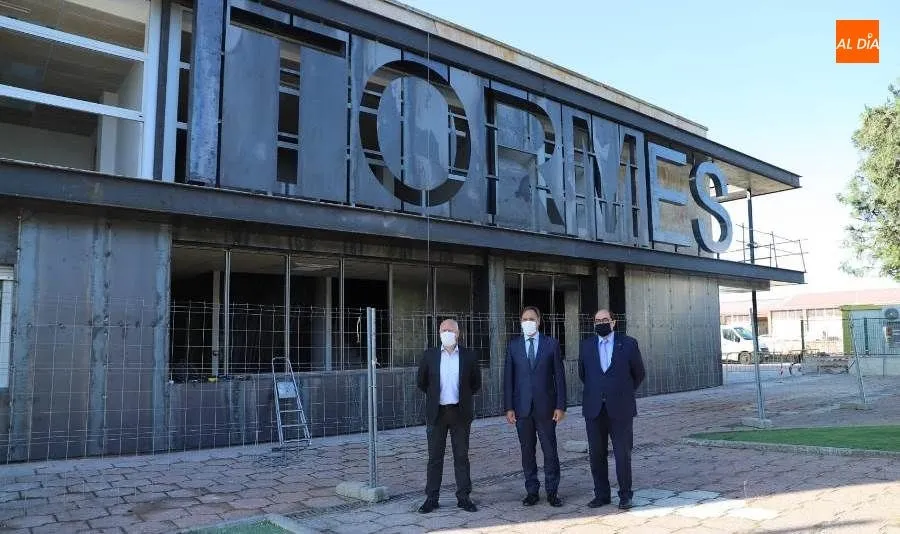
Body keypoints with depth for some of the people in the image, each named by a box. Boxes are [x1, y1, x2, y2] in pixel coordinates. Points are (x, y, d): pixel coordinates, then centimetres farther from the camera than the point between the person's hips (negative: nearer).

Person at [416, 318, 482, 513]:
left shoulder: (469, 356, 0)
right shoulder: (430, 356, 1)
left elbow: (476, 383, 10)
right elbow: (420, 381, 11)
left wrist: (462, 396, 10)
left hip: (460, 413, 0)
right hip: (437, 413, 0)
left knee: (461, 456, 6)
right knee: (435, 457, 6)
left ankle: (463, 497, 16)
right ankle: (431, 498, 14)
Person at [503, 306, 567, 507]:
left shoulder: (551, 344, 2)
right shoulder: (513, 345, 5)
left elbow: (559, 376, 1)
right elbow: (508, 378, 4)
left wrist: (560, 406, -5)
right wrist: (508, 408, -2)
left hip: (546, 407, -1)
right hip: (522, 407, 1)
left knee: (550, 451, 4)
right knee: (527, 451, 9)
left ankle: (552, 492, 18)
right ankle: (532, 491, 21)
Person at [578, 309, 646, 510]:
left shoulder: (628, 344, 0)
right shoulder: (586, 345, 7)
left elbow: (639, 373, 11)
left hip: (620, 409, -2)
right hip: (594, 409, 2)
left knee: (623, 454, 2)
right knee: (596, 454, 7)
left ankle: (625, 496, 15)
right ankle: (601, 495, 18)